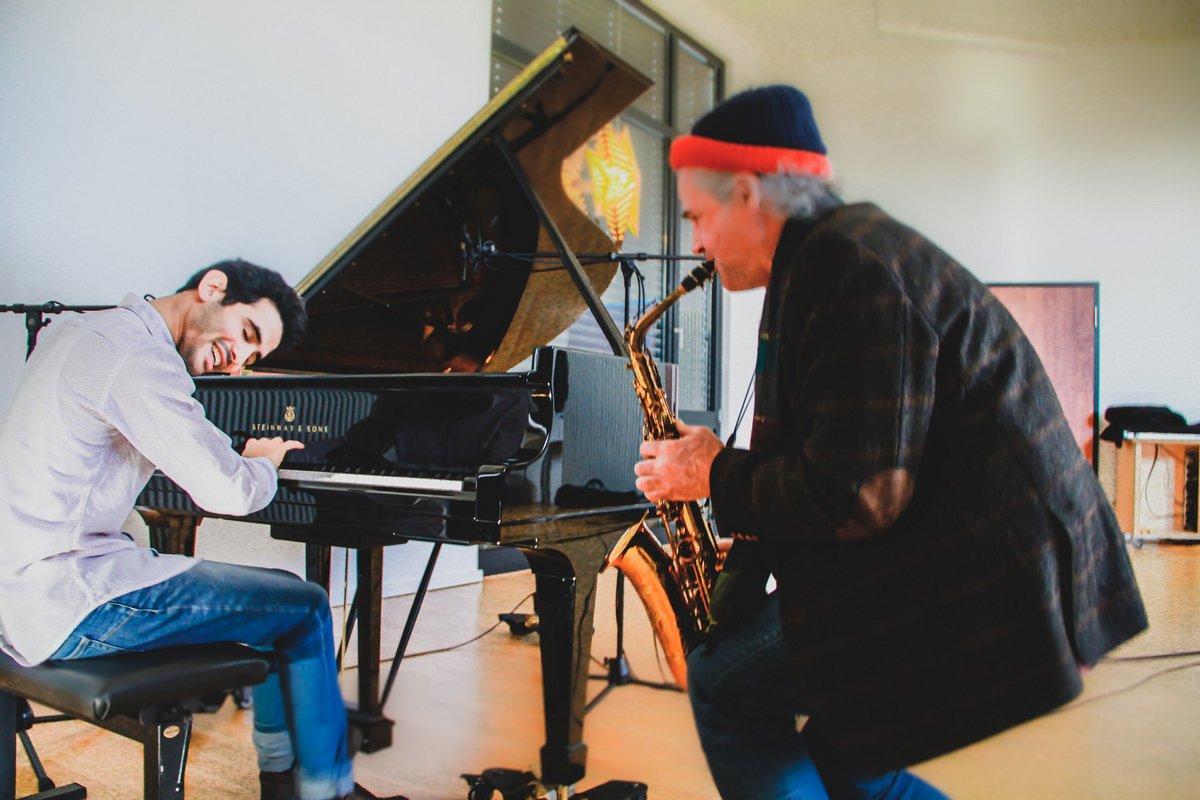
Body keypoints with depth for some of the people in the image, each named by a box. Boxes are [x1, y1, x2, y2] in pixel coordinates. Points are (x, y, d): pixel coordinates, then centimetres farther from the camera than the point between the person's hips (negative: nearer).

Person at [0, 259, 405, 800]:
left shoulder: (78, 330, 13)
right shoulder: (139, 359, -20)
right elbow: (230, 493, -23)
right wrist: (264, 462, -1)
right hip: (66, 604, -10)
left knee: (277, 592, 17)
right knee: (305, 608, -4)